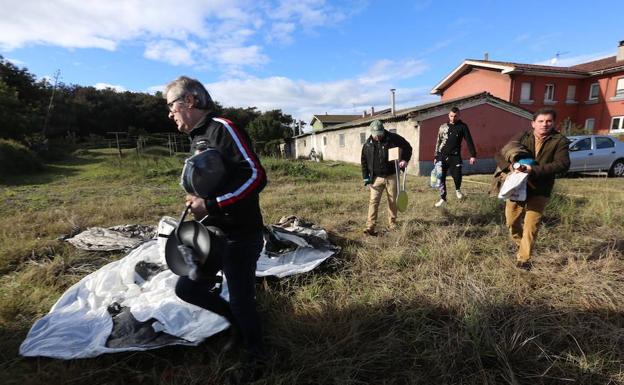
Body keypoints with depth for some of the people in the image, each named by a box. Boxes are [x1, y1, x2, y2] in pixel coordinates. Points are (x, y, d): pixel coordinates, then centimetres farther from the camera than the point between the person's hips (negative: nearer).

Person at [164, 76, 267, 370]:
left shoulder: (222, 128, -15)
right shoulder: (196, 138, 13)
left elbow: (256, 176, -24)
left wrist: (211, 205, -25)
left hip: (239, 236, -9)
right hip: (211, 234, 9)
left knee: (241, 302, 4)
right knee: (186, 289, 17)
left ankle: (256, 357, 32)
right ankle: (237, 320, 36)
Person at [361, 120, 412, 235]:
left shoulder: (393, 138, -6)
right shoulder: (368, 144, -1)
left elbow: (407, 147, 5)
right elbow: (364, 162, 5)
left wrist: (405, 159, -12)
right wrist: (366, 178, 1)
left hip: (391, 176, 0)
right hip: (376, 178, 0)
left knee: (393, 201, 10)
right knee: (373, 201, -6)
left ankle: (393, 224, 25)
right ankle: (370, 227, -5)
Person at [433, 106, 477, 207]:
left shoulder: (462, 126, 3)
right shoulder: (443, 127, 9)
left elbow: (469, 141, 0)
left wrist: (473, 155, -9)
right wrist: (436, 156, 10)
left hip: (455, 157, -2)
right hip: (442, 156, 2)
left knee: (457, 176, -14)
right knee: (441, 178, 2)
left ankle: (457, 190, 21)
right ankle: (443, 198, 17)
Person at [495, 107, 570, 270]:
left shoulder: (560, 141, -3)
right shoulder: (521, 137, 2)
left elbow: (563, 164, -16)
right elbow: (499, 155, 0)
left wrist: (533, 169, -27)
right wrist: (510, 166, -21)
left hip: (539, 191, -2)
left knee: (531, 225, -4)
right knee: (511, 221, 11)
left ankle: (524, 258, 10)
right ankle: (521, 245, 39)